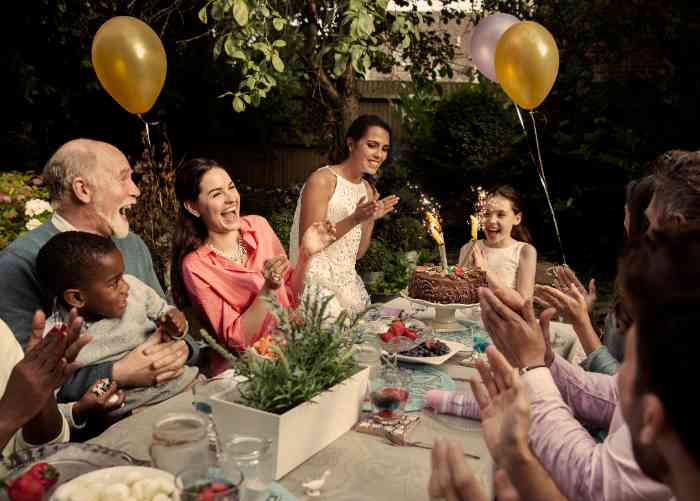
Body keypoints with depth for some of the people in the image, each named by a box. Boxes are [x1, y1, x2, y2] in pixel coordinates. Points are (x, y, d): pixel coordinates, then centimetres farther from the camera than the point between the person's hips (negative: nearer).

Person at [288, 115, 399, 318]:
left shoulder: (368, 189, 11)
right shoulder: (322, 180, -11)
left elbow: (356, 254, 13)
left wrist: (371, 220, -1)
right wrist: (354, 219, -23)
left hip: (347, 283, 7)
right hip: (316, 283, -7)